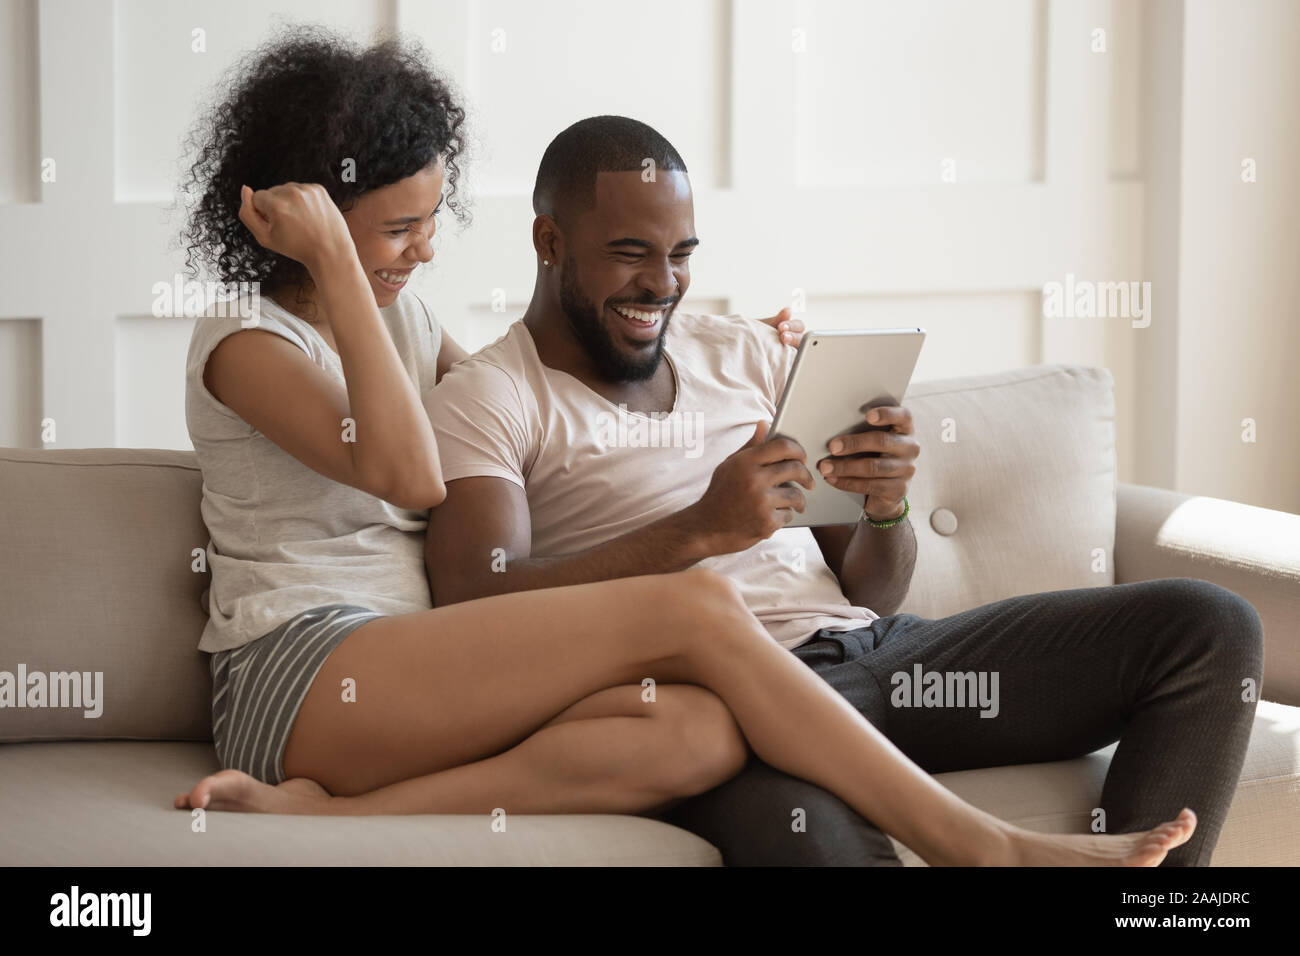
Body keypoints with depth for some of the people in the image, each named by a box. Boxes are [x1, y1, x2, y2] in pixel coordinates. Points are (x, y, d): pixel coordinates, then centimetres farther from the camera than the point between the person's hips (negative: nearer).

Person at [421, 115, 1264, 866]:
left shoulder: (744, 354, 23)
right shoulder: (483, 400, 6)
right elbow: (480, 611, -14)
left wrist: (886, 509, -4)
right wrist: (700, 531, -21)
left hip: (873, 650, 7)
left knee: (1209, 625, -7)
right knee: (807, 835, -43)